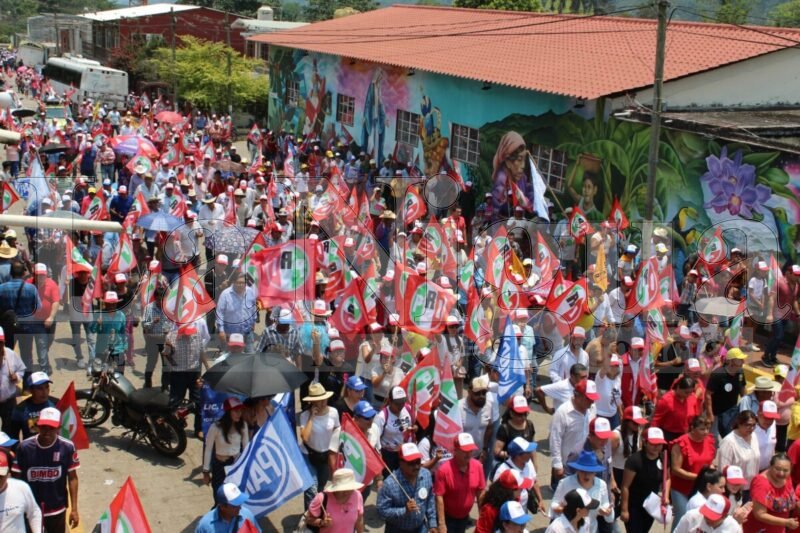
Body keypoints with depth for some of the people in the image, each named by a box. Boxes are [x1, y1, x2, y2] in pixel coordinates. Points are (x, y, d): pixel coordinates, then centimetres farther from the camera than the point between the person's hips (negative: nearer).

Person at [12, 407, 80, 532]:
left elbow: (72, 478, -4)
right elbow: (17, 478, -4)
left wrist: (74, 509, -3)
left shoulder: (67, 447, -13)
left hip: (57, 509, 0)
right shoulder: (24, 447, -14)